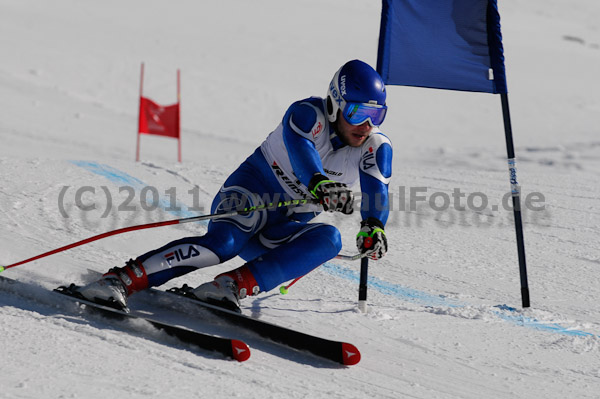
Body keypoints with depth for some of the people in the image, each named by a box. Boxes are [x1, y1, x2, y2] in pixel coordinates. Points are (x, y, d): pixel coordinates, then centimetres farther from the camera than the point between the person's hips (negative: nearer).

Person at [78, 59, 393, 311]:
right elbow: (300, 150, -35)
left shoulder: (376, 148, -2)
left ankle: (234, 285, -33)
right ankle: (119, 280, -39)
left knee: (328, 239, -26)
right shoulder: (308, 114, -14)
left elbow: (376, 188, -21)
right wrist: (319, 183, -57)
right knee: (225, 240, -35)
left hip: (282, 233, 5)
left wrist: (374, 227, -44)